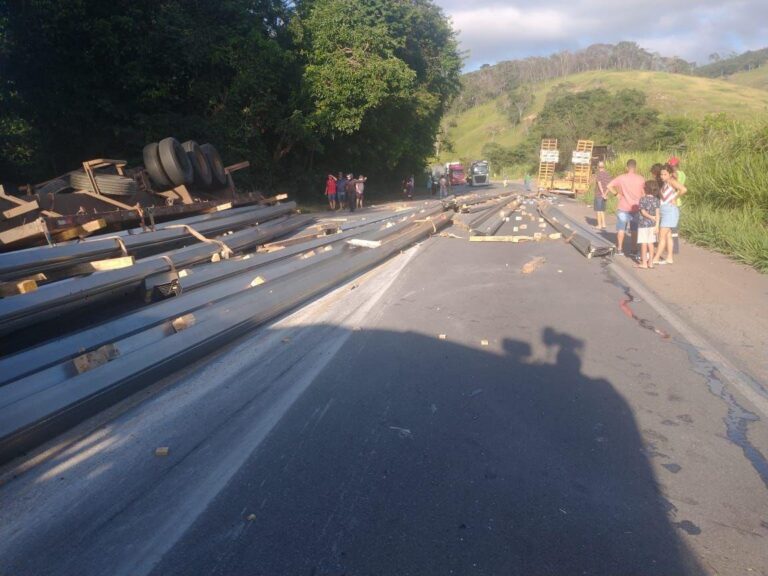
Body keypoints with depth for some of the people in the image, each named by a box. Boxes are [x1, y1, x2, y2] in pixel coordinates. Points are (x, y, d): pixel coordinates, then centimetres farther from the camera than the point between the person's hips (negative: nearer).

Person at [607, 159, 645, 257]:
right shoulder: (641, 179, -3)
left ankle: (620, 249, 8)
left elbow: (609, 186, -12)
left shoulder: (621, 178, -5)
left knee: (621, 229, 8)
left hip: (623, 208, -1)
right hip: (636, 208, 1)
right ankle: (634, 249, 17)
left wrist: (616, 194, -2)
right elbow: (644, 194, -3)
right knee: (635, 229, 13)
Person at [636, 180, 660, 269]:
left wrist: (651, 217, -2)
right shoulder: (656, 200, 1)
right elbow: (657, 214, -1)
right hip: (652, 225, 5)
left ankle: (644, 263, 4)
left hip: (643, 224, -5)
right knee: (650, 243, 10)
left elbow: (643, 212, -13)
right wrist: (657, 225, -1)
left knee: (644, 243, 0)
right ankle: (650, 262, 14)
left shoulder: (642, 199, -10)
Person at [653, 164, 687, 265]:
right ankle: (670, 258, 17)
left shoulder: (671, 181, -13)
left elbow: (684, 189, -27)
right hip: (665, 211, 9)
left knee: (662, 236, -8)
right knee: (667, 235, 11)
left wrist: (675, 198, -15)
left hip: (670, 211, -9)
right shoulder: (664, 183, 11)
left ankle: (656, 258, -6)